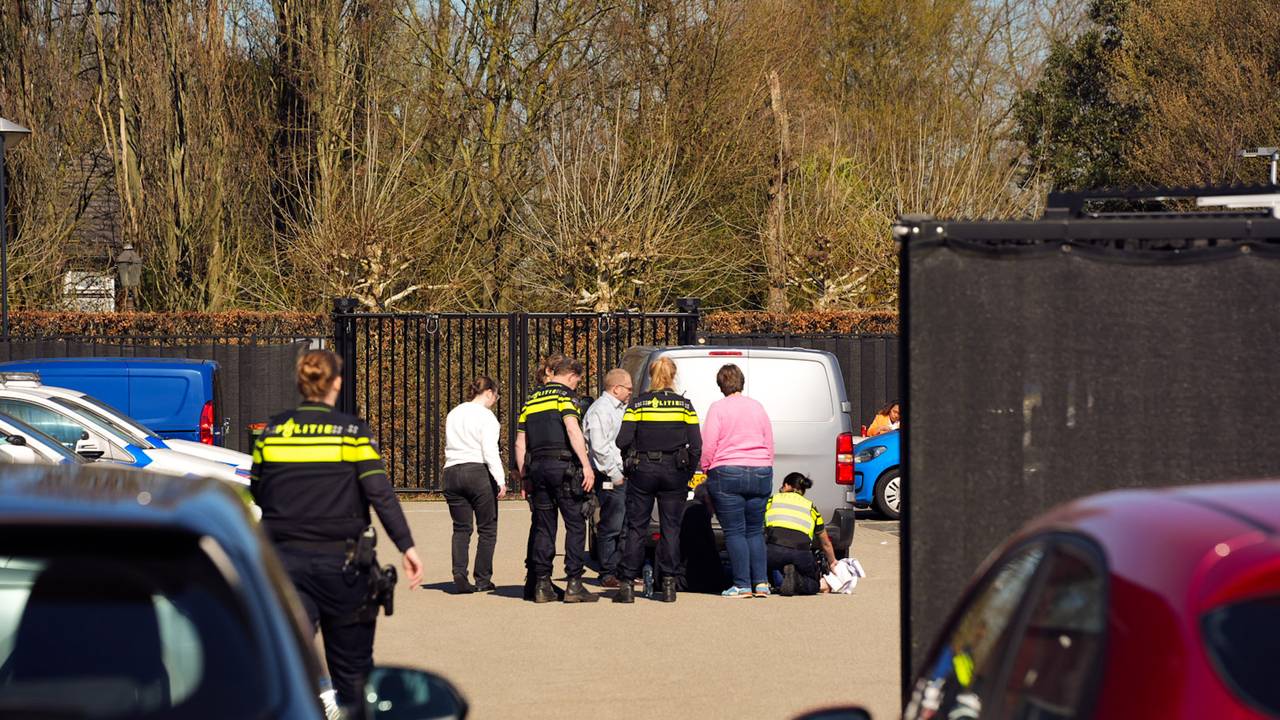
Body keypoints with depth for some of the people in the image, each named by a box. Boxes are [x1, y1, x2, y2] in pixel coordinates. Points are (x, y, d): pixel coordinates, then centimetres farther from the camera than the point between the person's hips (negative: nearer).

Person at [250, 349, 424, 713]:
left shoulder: (271, 433, 3)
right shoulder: (352, 432, -6)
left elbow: (256, 497, 10)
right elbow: (381, 494, -13)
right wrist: (406, 546, -14)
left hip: (284, 559, 2)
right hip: (340, 560, -2)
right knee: (352, 663, 13)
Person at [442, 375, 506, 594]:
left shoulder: (453, 415, 15)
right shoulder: (486, 416, -6)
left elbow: (449, 446, 17)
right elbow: (490, 452, -13)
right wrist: (500, 480, -14)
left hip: (452, 471, 6)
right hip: (479, 472, -5)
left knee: (461, 528, 7)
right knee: (487, 528, 4)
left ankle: (459, 574, -11)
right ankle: (483, 579, 3)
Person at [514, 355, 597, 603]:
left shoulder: (531, 400, 19)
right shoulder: (564, 394, -2)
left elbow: (520, 443, 18)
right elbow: (572, 428, -17)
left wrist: (525, 477, 20)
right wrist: (586, 465, -19)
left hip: (537, 466, 6)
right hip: (562, 464, -6)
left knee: (543, 527, 9)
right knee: (575, 524, -2)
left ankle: (542, 585, 7)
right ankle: (574, 584, -7)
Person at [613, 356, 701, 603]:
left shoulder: (637, 404, -2)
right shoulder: (684, 405, 0)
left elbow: (623, 441, -8)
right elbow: (696, 445, -3)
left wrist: (632, 460, 10)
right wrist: (688, 473, 7)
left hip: (642, 471, 0)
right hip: (674, 472, 0)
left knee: (636, 528, 4)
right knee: (671, 528, 7)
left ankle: (627, 585, 1)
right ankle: (669, 585, 4)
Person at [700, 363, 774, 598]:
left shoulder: (718, 408, -4)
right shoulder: (757, 407, 10)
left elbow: (708, 445, -8)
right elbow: (769, 444, 16)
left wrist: (707, 469, 4)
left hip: (727, 474, -4)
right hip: (760, 473, 4)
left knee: (734, 532, -1)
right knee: (755, 531, 11)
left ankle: (742, 585, -5)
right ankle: (761, 583, 3)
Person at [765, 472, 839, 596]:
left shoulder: (772, 500, 24)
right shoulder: (811, 507, 27)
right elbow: (826, 544, 38)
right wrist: (832, 563, 57)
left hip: (773, 551, -1)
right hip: (801, 554, 1)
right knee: (811, 584, 23)